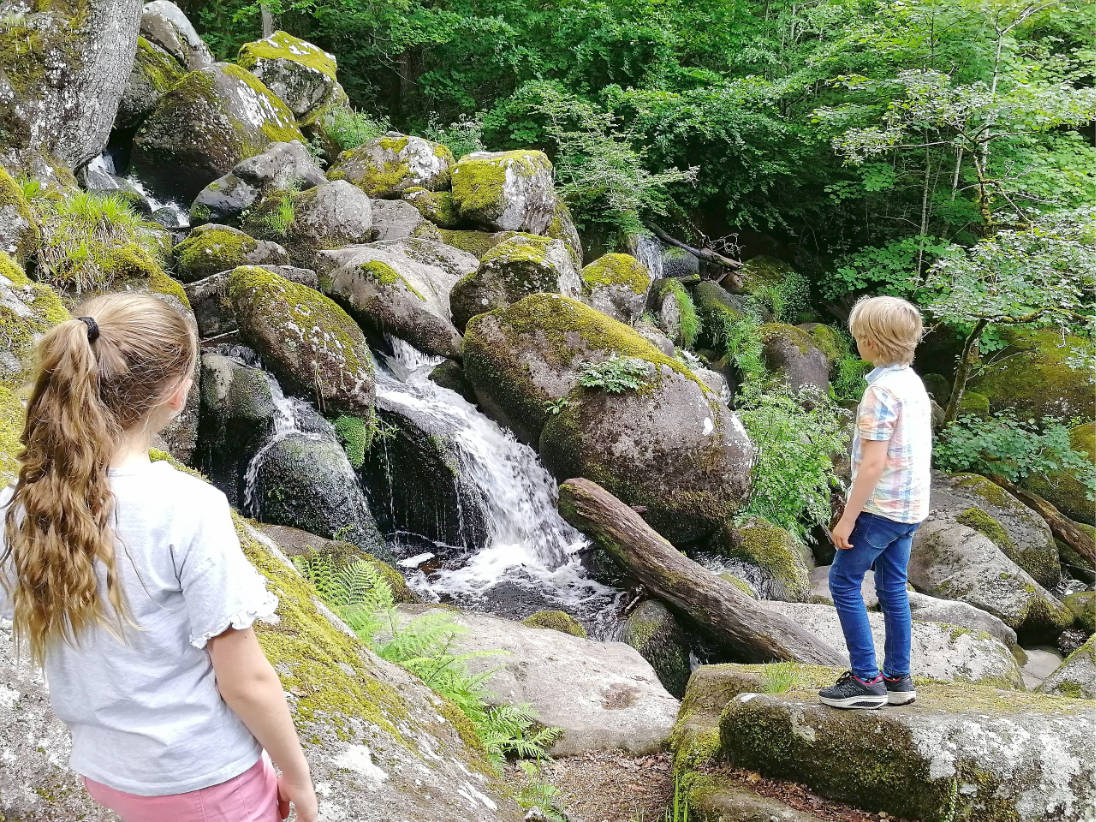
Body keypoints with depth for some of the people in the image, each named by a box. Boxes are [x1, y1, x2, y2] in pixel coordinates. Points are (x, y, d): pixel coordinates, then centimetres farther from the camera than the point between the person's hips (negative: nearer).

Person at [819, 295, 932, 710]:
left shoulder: (882, 389, -19)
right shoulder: (913, 383, 9)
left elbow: (873, 462, -22)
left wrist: (847, 518, -18)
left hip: (880, 505, -9)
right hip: (910, 505, 9)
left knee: (843, 581, 0)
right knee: (892, 588, 14)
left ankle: (866, 680, 2)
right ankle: (898, 678, 20)